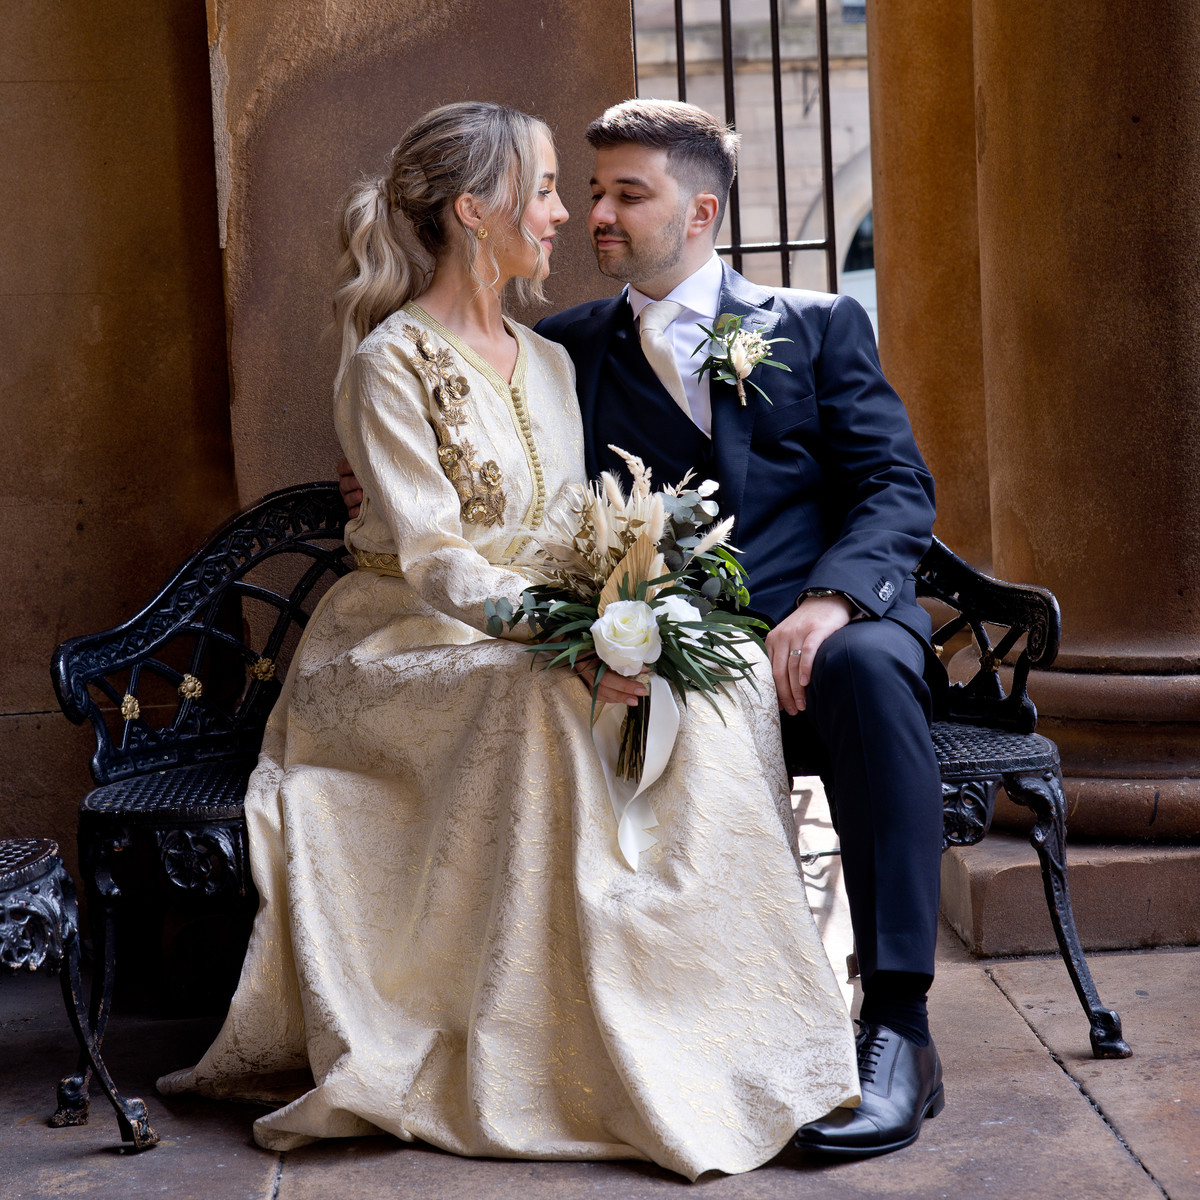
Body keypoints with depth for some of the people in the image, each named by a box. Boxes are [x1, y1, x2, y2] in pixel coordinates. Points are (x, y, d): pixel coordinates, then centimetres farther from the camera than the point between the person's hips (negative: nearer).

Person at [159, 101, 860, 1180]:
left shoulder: (546, 362, 15)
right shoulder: (391, 362, -9)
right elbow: (431, 560, -18)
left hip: (543, 640, 6)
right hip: (403, 647, -6)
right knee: (544, 701, -37)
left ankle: (716, 1013, -18)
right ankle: (560, 1055, -29)